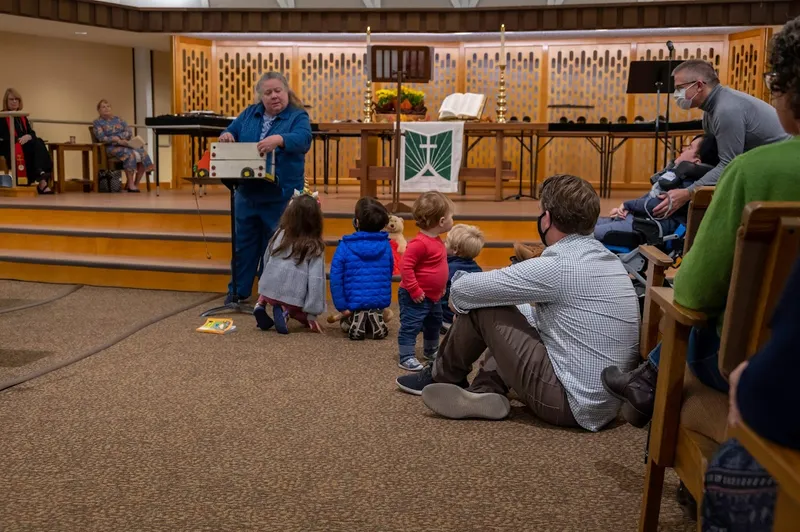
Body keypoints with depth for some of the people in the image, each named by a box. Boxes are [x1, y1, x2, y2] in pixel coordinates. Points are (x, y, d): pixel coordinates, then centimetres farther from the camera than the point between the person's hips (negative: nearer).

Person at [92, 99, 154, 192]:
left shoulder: (118, 119, 21)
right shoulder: (97, 122, 9)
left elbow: (129, 132, 9)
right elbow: (102, 138, -5)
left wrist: (117, 137, -9)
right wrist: (117, 140, -17)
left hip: (125, 145, 5)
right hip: (111, 147, -5)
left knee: (142, 153, -25)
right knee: (129, 154, -37)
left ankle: (136, 184, -20)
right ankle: (130, 184, -34)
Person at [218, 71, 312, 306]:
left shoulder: (298, 116, -5)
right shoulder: (249, 113, 11)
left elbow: (303, 139, -24)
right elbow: (232, 131, 9)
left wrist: (279, 139, -44)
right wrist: (226, 135, -17)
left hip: (281, 194, -4)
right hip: (247, 192, 5)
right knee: (243, 242, 11)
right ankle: (238, 290, 23)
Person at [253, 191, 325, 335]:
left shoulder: (280, 234, 1)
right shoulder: (315, 247, -9)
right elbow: (315, 281, -13)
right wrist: (312, 313, -9)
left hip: (269, 291, 4)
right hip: (293, 298, -4)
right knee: (307, 319, 24)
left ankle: (262, 304, 9)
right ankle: (284, 311, -5)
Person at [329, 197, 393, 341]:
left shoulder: (345, 246, -11)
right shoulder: (386, 245, -2)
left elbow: (336, 278, -14)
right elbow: (389, 274, 9)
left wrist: (342, 306, -10)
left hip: (355, 302, -1)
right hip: (380, 301, 1)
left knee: (345, 323, 25)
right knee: (377, 314, 30)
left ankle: (356, 318, -6)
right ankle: (376, 316, -2)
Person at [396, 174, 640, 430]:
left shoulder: (558, 267, -20)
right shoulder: (608, 259, 8)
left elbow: (464, 289, -12)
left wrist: (457, 293, 10)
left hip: (571, 404, -9)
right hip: (602, 405, 9)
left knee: (478, 306, -2)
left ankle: (440, 378, 21)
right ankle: (484, 393, 1)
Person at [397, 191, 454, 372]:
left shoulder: (437, 241, 5)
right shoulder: (420, 243, -27)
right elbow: (405, 267, -29)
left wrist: (441, 286, 17)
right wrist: (415, 291, -26)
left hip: (433, 296, 11)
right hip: (416, 298, -11)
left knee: (434, 324, 25)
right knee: (411, 326, -2)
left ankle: (431, 351, 43)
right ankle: (406, 357, 6)